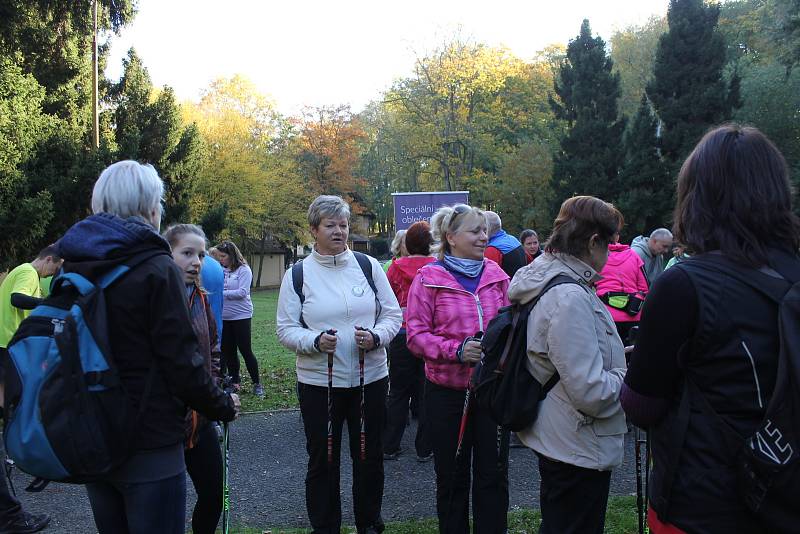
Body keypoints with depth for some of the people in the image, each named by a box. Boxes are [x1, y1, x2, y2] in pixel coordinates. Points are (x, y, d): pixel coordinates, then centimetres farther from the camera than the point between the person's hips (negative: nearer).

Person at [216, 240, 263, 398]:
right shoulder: (221, 271, 3)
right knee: (228, 351, 10)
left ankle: (256, 383, 13)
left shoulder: (244, 270, -9)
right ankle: (235, 382, 25)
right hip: (224, 317, 5)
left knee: (245, 350, 0)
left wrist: (221, 293, -18)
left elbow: (242, 292, -17)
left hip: (241, 316, -5)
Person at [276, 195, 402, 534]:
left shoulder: (368, 266, 3)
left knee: (369, 456, 14)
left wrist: (376, 336, -15)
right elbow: (285, 328, 0)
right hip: (318, 382, -1)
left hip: (370, 378, 2)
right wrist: (314, 340, -19)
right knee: (322, 460, 11)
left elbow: (393, 314, 5)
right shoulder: (298, 273, -1)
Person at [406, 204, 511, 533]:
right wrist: (457, 350, -22)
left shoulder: (496, 275, 4)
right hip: (447, 391, -3)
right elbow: (416, 334, -9)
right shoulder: (429, 279, -7)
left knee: (493, 474, 12)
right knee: (452, 477, 13)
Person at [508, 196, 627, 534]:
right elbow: (592, 393, -28)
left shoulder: (546, 280, 6)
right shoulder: (569, 297, -26)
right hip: (579, 452, -10)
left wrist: (614, 356, 9)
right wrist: (630, 374, -11)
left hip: (554, 440, 10)